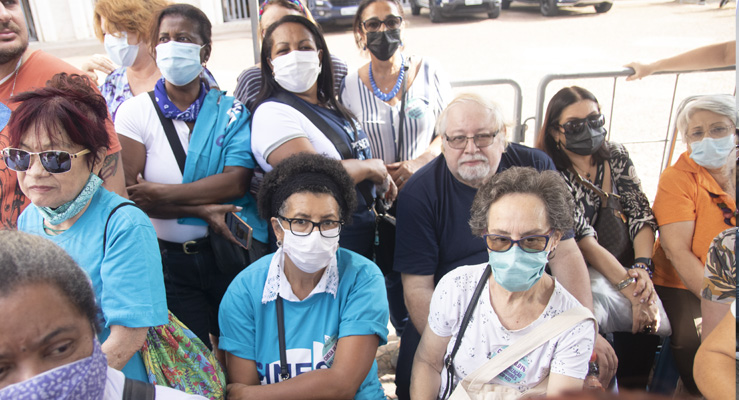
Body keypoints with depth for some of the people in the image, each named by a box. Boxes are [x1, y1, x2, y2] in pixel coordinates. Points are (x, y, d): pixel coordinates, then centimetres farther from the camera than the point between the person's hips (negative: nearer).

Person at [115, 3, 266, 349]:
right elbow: (129, 193, -10)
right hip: (170, 259, 0)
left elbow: (236, 181, -13)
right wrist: (203, 210, -17)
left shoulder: (230, 110, 0)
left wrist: (165, 193, -18)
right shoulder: (135, 112, -1)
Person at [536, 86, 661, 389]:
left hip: (622, 266, 5)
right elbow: (582, 239, -20)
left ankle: (634, 391, 4)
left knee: (646, 318, -18)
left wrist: (642, 266, -16)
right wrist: (630, 288, -25)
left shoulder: (616, 155, 3)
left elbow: (641, 212, 0)